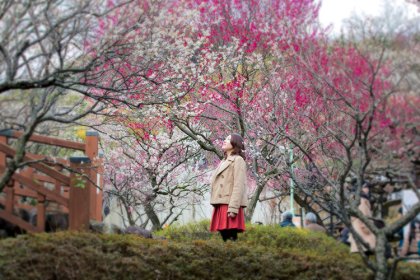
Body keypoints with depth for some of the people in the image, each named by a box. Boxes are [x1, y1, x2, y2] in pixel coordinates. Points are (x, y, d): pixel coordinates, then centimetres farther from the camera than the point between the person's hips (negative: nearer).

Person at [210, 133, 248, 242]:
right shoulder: (224, 162, 24)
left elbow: (239, 185, -12)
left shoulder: (238, 160, -2)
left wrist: (233, 208, -21)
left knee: (231, 237, -11)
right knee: (224, 236, 5)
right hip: (221, 205, 8)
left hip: (230, 205, -8)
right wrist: (216, 207, 16)